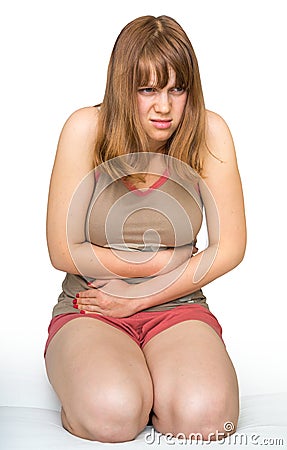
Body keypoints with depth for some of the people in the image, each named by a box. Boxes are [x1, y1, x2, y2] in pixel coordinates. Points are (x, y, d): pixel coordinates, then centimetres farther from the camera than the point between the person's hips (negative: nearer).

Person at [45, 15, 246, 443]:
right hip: (89, 309, -1)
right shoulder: (86, 129, -10)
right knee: (112, 414, -30)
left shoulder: (209, 132, -6)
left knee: (202, 416, -27)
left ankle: (158, 377, 7)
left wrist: (139, 297, -8)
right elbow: (63, 252, -9)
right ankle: (88, 373, 5)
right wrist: (171, 261, -7)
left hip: (177, 308, 2)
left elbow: (230, 247, -3)